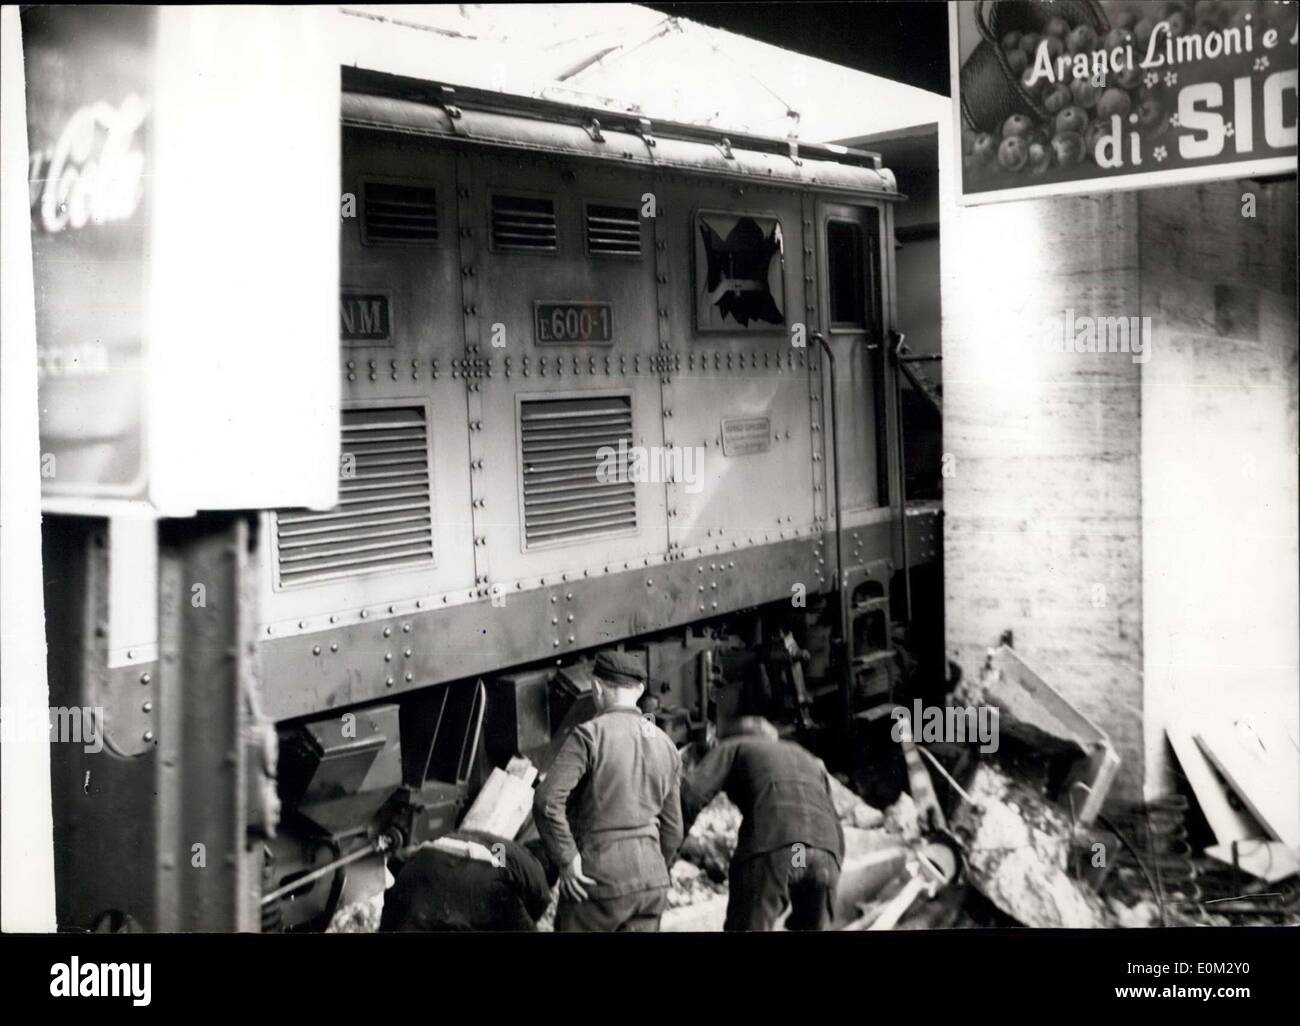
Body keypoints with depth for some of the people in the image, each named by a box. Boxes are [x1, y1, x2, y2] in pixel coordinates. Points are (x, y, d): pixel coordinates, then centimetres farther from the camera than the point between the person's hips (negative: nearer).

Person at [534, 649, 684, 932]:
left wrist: (566, 859, -13)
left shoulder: (589, 734, -9)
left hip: (600, 877, -6)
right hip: (652, 881, 6)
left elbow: (547, 801, -21)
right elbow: (673, 828, 15)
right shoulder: (665, 744, 10)